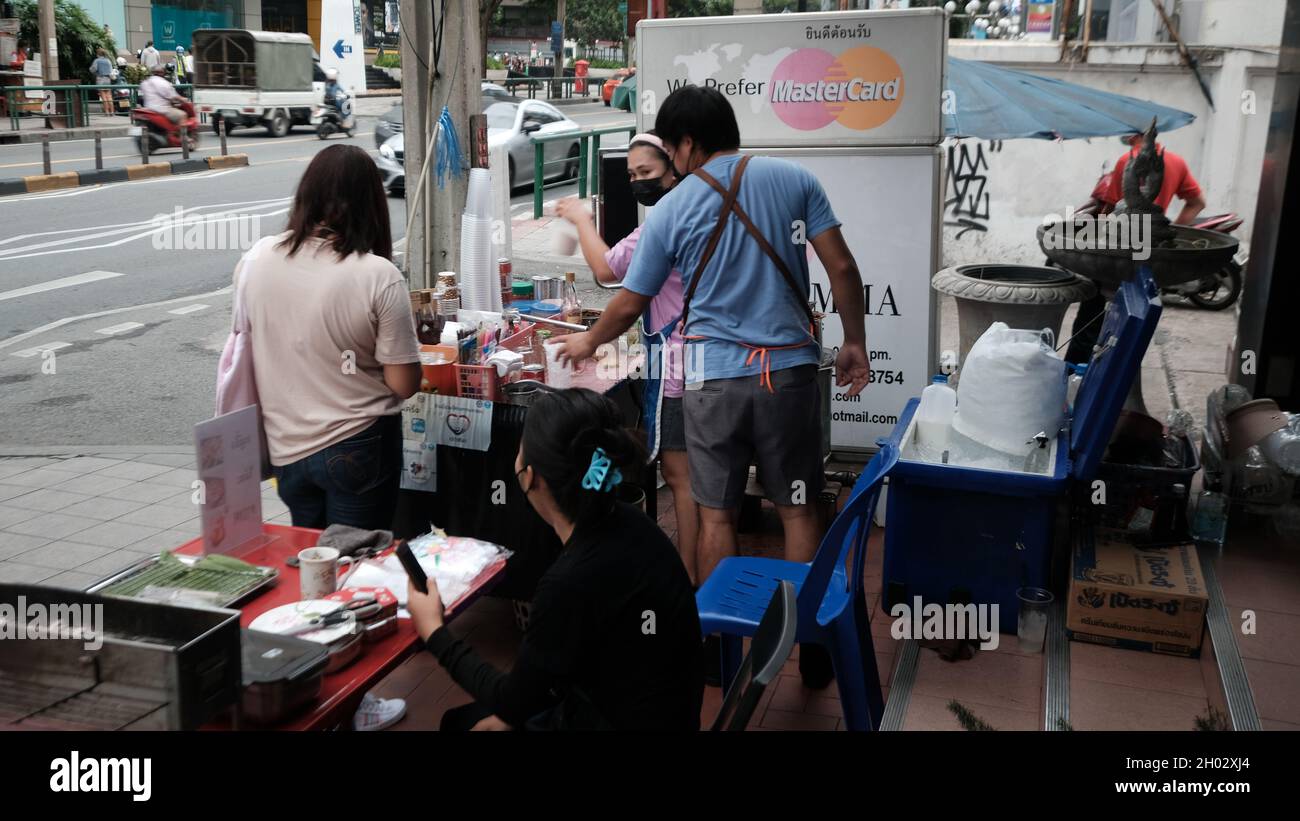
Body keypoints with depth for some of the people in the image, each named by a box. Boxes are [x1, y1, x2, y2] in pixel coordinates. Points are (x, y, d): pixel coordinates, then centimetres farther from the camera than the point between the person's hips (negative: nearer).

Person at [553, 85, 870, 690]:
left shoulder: (671, 209, -1)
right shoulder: (794, 179, 1)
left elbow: (630, 304, 7)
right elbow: (842, 268, -2)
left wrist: (587, 343, 25)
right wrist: (854, 343, 10)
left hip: (715, 377, -1)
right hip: (790, 369, 1)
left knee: (716, 514, 10)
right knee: (798, 509, 10)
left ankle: (720, 646, 19)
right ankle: (813, 647, 16)